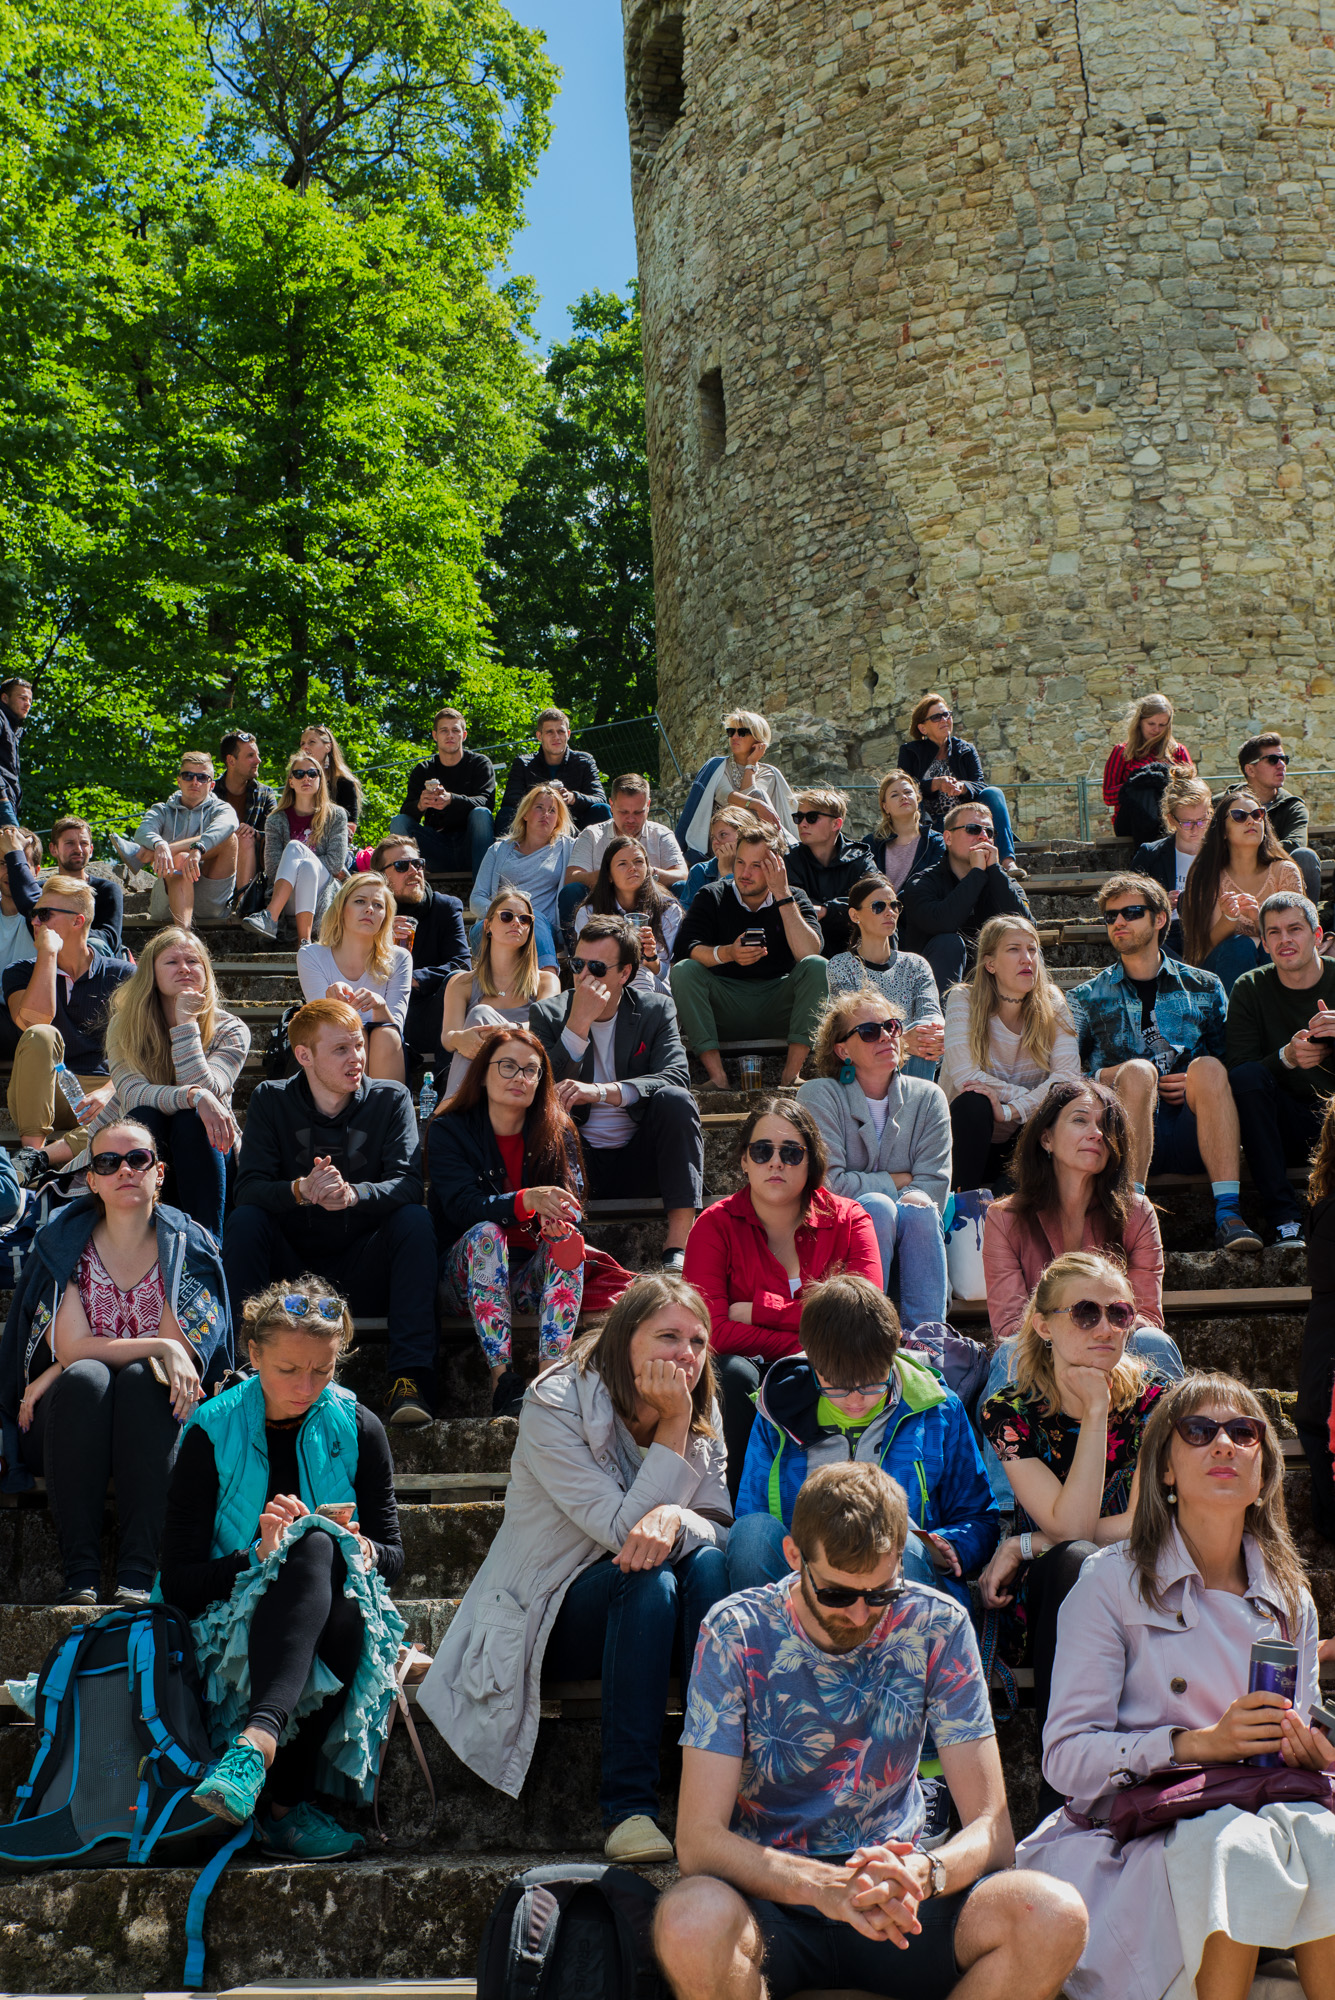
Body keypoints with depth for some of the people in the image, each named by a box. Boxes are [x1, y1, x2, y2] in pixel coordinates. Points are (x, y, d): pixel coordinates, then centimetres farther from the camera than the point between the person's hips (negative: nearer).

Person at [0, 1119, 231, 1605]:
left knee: (140, 1380, -33)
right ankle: (80, 1575, -35)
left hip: (153, 1418, 0)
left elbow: (178, 1356, -9)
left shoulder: (188, 1245, 1)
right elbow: (72, 1347, -10)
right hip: (70, 1415, 0)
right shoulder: (61, 1242, 2)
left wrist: (57, 1374, -14)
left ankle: (137, 1575, -37)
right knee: (86, 1378, -32)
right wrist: (161, 1347, -20)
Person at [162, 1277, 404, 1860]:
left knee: (319, 1549, -34)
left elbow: (392, 1555, 9)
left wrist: (362, 1551, -14)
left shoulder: (357, 1429, 5)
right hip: (234, 1622, -2)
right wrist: (259, 1556, -24)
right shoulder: (211, 1434, -2)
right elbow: (179, 1582, -7)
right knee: (316, 1546, -36)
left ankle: (256, 1744, -43)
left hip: (336, 1611, 2)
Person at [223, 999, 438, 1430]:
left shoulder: (390, 1099, 0)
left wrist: (353, 1194, -37)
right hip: (289, 1269, 0)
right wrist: (300, 1191, -34)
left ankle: (410, 1379, -32)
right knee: (243, 1220, -25)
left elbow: (408, 1184, -14)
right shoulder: (271, 1101, 0)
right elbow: (248, 1189, -11)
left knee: (415, 1220, -26)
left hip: (363, 1275, 0)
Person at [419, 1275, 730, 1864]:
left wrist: (677, 1517, -31)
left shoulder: (700, 1417, 2)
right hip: (550, 1619, -4)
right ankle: (627, 1807, -33)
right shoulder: (555, 1408, -16)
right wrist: (671, 1427, -25)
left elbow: (721, 1523, -8)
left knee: (707, 1559, -26)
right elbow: (622, 1531, -23)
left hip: (656, 1625, 5)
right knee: (648, 1578, -33)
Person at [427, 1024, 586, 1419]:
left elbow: (571, 1201, -5)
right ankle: (502, 1379, -46)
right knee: (485, 1232, -33)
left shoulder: (559, 1131, 6)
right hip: (467, 1277, -2)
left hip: (533, 1275, 2)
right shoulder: (449, 1130, -2)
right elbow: (463, 1206, -17)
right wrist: (526, 1201, -35)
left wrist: (557, 1221, -31)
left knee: (567, 1237, -28)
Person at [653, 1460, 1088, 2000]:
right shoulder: (736, 1634, -9)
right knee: (689, 1921, -38)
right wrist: (823, 1885, -34)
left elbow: (990, 1829, -5)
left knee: (1055, 1917, -27)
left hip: (894, 1898, 2)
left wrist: (922, 1873, -29)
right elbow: (699, 1839, -15)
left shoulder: (938, 1627, -4)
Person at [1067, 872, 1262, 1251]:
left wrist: (1200, 1082, -4)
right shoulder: (1087, 998, 18)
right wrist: (1107, 1077, -11)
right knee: (1137, 1070, -31)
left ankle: (1228, 1215, -40)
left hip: (1194, 1136, 1)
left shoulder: (1203, 988, 20)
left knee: (1207, 1067, -29)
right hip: (1125, 1137, -1)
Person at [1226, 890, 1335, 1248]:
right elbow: (1236, 1071, -10)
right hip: (1287, 1130, 1)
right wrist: (1286, 1057, -30)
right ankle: (1286, 1220, -29)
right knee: (1247, 1076, -27)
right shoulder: (1250, 990, 0)